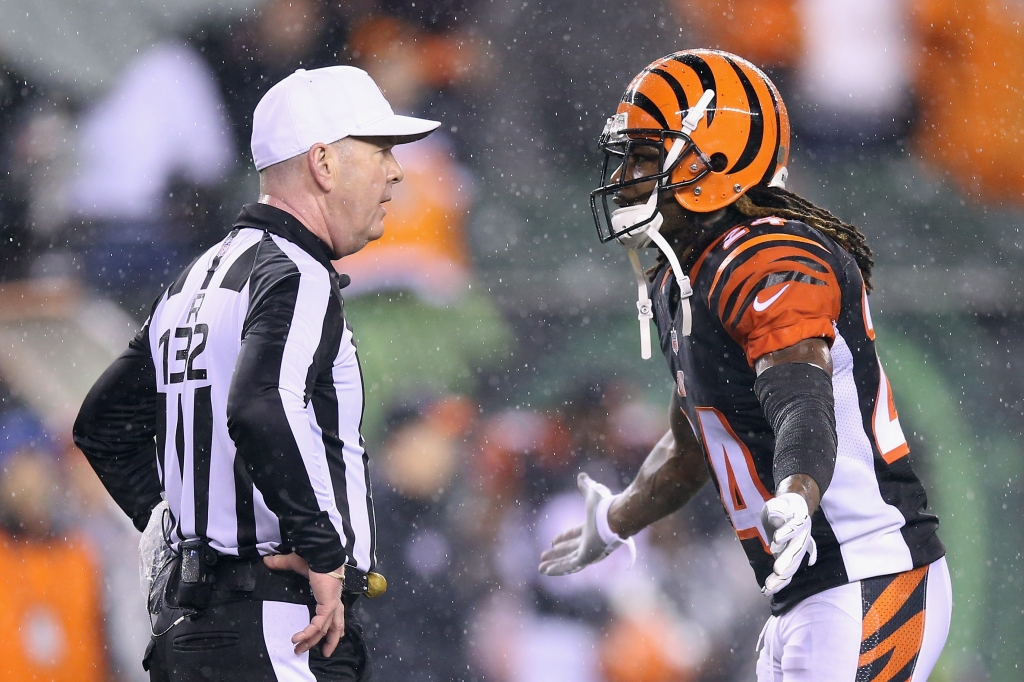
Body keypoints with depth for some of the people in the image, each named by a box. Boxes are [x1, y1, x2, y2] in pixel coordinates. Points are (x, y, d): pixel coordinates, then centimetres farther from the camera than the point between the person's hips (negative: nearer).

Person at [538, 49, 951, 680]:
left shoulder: (771, 266, -16)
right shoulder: (679, 285, 15)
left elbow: (804, 405, -33)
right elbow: (690, 448, 30)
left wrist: (794, 500, -53)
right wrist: (613, 526, 46)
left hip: (868, 593, -10)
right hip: (805, 601, 10)